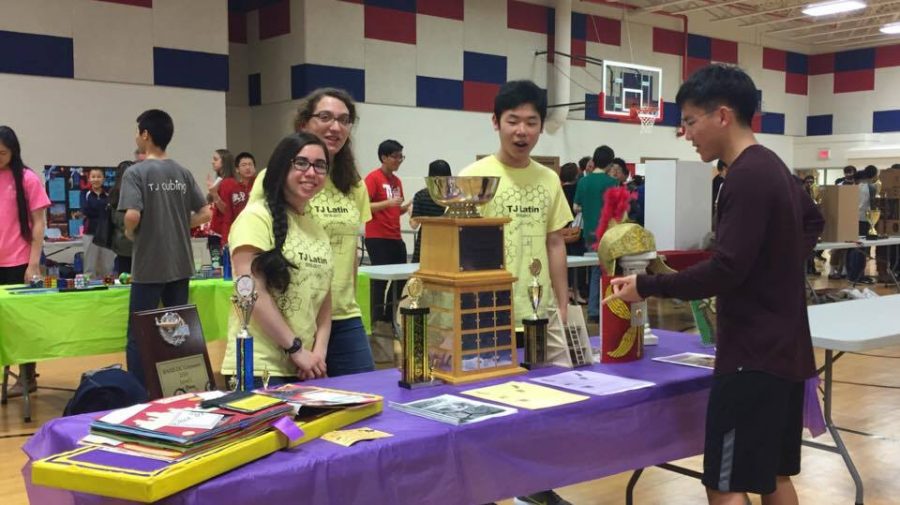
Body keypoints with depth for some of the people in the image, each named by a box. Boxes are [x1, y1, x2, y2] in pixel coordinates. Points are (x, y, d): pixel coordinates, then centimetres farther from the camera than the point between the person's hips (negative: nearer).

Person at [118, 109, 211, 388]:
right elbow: (204, 214, 5)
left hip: (148, 267, -5)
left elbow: (132, 215, -21)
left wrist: (129, 233, -2)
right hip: (180, 265, 5)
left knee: (138, 336, 4)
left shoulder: (136, 172, -10)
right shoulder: (183, 173, 6)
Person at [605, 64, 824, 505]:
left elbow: (726, 270, -23)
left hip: (753, 355, -10)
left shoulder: (746, 178, -18)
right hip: (783, 349, 10)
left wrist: (647, 286, -16)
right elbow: (812, 222, 31)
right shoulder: (772, 167, 13)